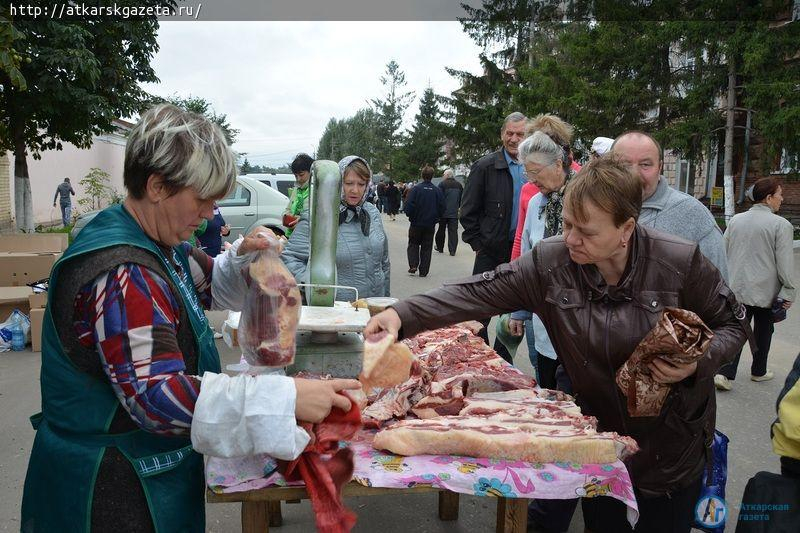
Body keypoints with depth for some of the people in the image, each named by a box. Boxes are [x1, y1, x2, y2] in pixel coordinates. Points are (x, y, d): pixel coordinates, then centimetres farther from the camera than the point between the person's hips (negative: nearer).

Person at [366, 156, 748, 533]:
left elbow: (731, 325, -6)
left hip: (672, 444, -1)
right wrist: (403, 314, -29)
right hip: (597, 433, 2)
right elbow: (482, 293, -18)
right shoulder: (550, 262, -15)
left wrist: (699, 362, -27)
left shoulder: (680, 262, -20)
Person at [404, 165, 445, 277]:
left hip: (416, 223, -2)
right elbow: (442, 208, -1)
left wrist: (410, 216, 5)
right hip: (430, 225, 2)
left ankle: (413, 265, -1)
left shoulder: (416, 189, -13)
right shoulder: (437, 191, -6)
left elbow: (409, 206, -15)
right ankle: (423, 271, 11)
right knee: (427, 247, 11)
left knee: (413, 244, 16)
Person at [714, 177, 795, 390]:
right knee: (763, 331, 17)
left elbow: (723, 253, 9)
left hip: (736, 288, 4)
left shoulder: (736, 220, 3)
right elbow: (785, 263, -13)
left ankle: (724, 373, -5)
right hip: (765, 291, -3)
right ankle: (759, 371, 33)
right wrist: (788, 292, -5)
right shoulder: (781, 225, -13)